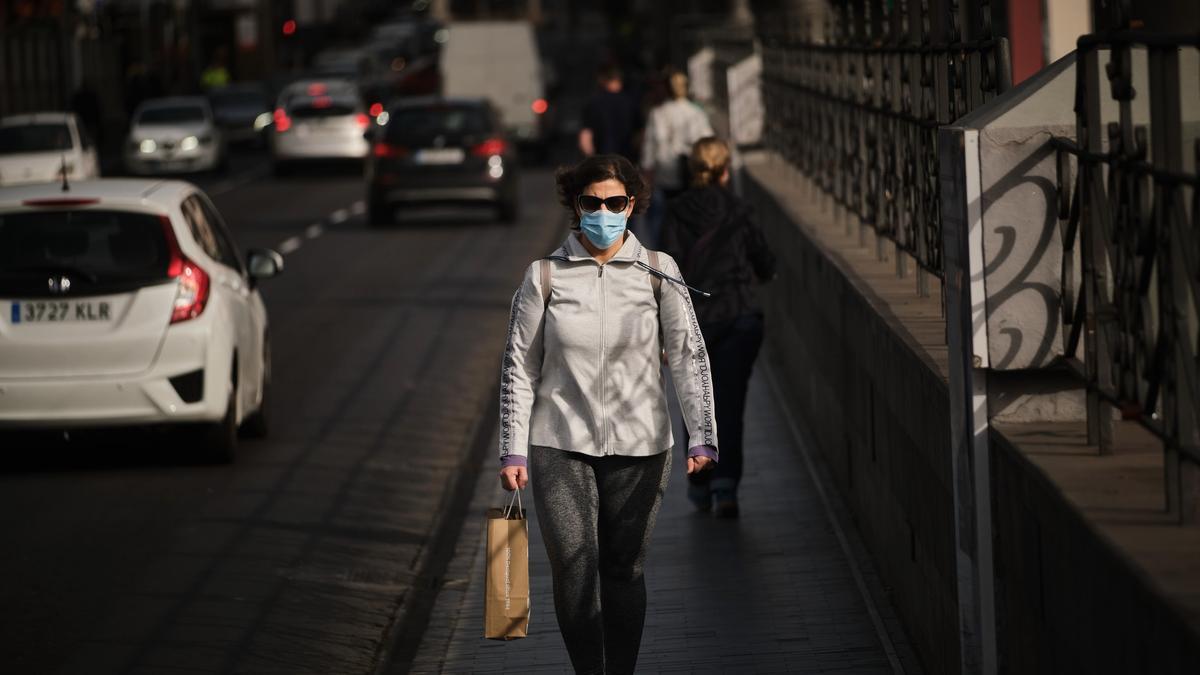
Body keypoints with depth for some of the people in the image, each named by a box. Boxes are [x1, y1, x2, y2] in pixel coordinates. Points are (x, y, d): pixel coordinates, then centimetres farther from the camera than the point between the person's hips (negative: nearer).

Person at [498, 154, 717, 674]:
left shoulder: (658, 272, 2)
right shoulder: (545, 275, 1)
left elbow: (689, 358, 1)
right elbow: (519, 368, 4)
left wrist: (702, 437, -7)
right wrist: (513, 451, 1)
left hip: (638, 446, 0)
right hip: (561, 446, 0)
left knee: (623, 570, 5)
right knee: (574, 572, -9)